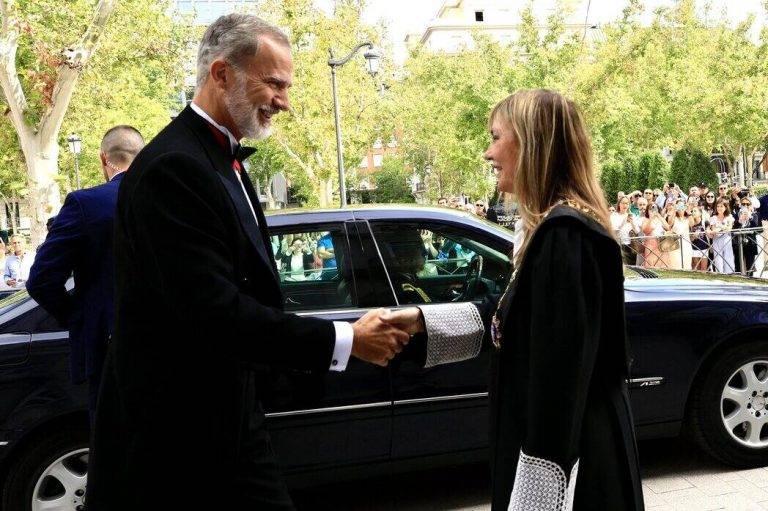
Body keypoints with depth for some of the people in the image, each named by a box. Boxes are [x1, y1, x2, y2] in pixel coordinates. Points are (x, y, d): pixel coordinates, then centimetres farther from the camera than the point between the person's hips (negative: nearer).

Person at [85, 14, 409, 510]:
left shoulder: (226, 161, 11)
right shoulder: (173, 167, -20)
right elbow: (212, 311, -26)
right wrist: (344, 339, -22)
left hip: (233, 418, 9)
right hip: (174, 432, -9)